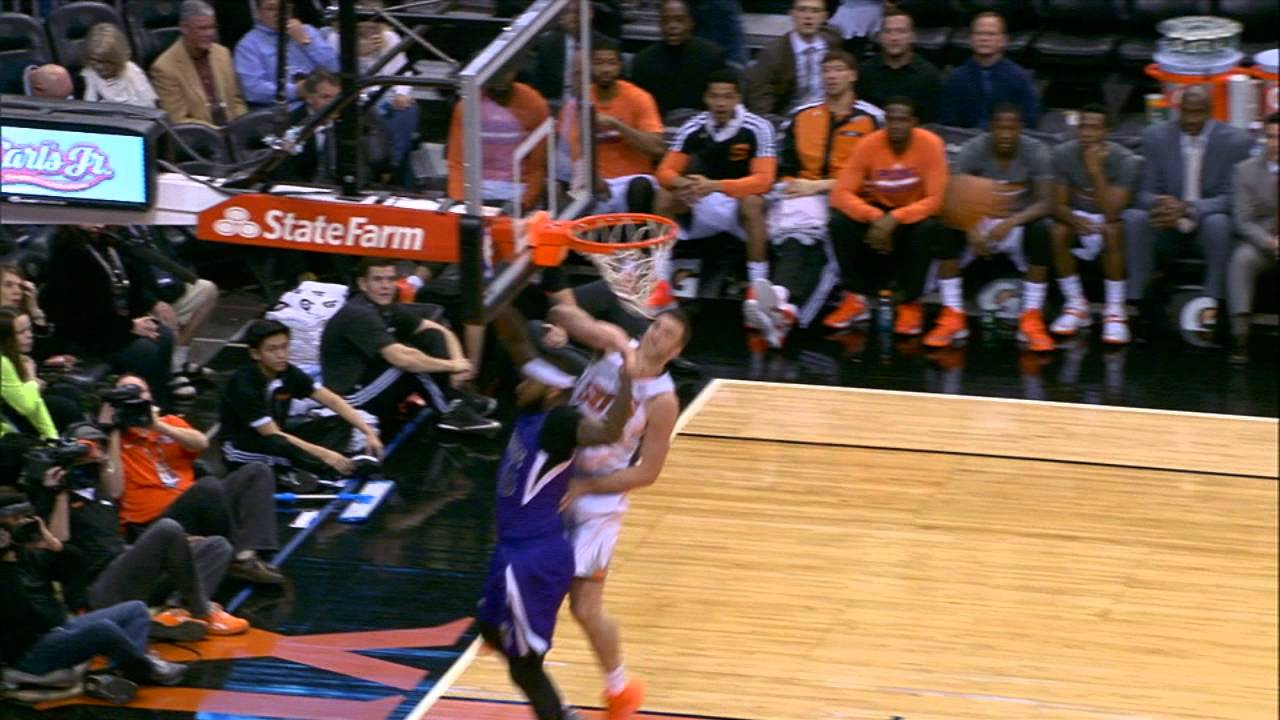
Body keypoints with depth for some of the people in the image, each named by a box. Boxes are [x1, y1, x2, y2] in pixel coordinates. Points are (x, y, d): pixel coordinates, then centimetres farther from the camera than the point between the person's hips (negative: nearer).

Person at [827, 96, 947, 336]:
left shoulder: (930, 144, -21)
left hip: (914, 214, -2)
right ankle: (856, 300, -10)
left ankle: (910, 304, -15)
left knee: (928, 228, -36)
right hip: (877, 211, 2)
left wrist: (894, 219, -37)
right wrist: (876, 217, -37)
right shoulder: (868, 145, -16)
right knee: (840, 222, -27)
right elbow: (841, 194, -20)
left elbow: (935, 199, -24)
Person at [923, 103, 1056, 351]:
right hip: (979, 221, 0)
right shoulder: (973, 150, -13)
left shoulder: (1037, 152, -13)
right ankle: (953, 317, -23)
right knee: (949, 230, -31)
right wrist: (972, 229, -38)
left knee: (1040, 232, -34)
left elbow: (1045, 203, -21)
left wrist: (1010, 222, -37)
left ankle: (1031, 320, -26)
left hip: (1018, 224, 0)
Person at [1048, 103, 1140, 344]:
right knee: (1058, 231, -30)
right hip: (1078, 217, 2)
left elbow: (1111, 213, -30)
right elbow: (1059, 205, -11)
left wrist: (1096, 170, -37)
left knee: (1111, 231, -36)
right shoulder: (1063, 154, -13)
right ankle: (1076, 305, -13)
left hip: (1110, 220, -2)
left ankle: (1115, 310, -25)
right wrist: (1075, 220, -35)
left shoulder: (1124, 160, -22)